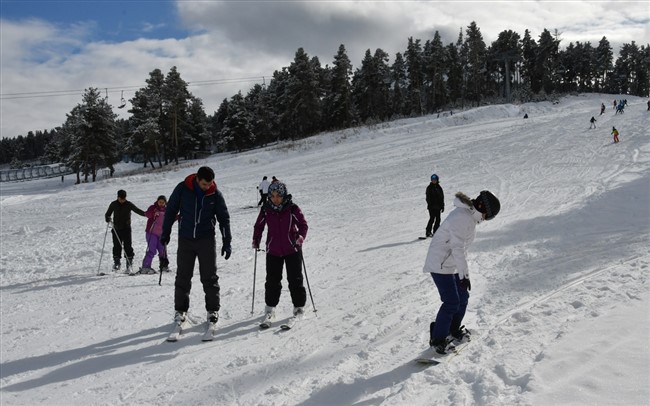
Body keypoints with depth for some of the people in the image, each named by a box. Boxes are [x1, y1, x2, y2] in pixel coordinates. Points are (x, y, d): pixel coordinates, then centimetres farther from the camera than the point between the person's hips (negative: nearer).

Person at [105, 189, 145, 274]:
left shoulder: (129, 204, -2)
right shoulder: (113, 204, 4)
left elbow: (137, 210, -9)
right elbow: (107, 214, 12)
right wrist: (109, 220, -10)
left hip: (126, 229, -2)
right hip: (116, 229, 2)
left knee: (128, 247, -9)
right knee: (116, 247, 5)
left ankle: (129, 266, -6)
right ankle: (116, 263, 25)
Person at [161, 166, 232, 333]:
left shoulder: (215, 194, -5)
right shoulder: (182, 189, -7)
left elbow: (224, 218, 2)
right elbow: (171, 210, 4)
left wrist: (227, 242, -1)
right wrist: (165, 232, 5)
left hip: (207, 239, 0)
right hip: (185, 239, 1)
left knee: (209, 277, 1)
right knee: (183, 276, 6)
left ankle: (213, 311, 12)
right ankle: (180, 310, 18)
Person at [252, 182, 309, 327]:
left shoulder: (292, 208, -10)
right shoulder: (266, 210, -3)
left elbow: (303, 224, -4)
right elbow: (259, 226, 10)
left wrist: (301, 236, -21)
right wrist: (256, 240, -2)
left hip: (292, 250, -2)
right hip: (273, 251, 2)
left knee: (295, 279, 6)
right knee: (272, 281, 4)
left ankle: (299, 307, 22)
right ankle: (270, 309, 18)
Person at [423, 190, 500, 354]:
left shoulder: (471, 215, 7)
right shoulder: (461, 217, -25)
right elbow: (458, 248, -29)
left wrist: (463, 271, 23)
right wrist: (464, 274, -28)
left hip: (453, 264, 10)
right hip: (440, 265, -10)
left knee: (463, 297, 15)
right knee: (452, 302, -8)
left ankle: (454, 329, 34)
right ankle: (437, 339, 5)